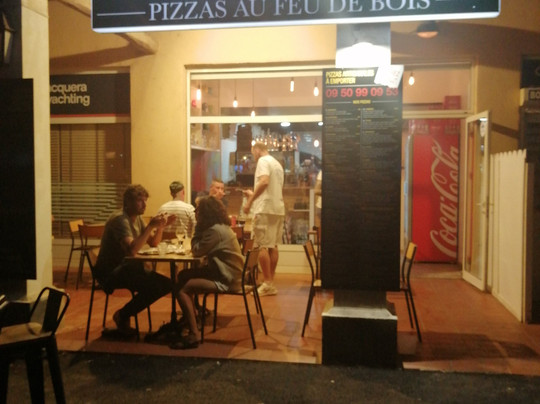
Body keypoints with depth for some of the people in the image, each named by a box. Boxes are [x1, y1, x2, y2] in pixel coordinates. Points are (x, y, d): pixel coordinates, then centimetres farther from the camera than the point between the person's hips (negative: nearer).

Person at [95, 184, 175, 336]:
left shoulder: (137, 218, 9)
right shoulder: (120, 219, -19)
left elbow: (153, 243, 12)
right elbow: (131, 249, -33)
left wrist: (161, 226, -6)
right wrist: (150, 226, -31)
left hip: (126, 267, 9)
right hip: (109, 272, -9)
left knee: (166, 284, -5)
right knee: (154, 287, -25)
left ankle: (124, 314, 6)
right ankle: (122, 316, -2)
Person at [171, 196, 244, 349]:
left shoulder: (215, 230, -20)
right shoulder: (221, 226, 11)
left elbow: (196, 251, -16)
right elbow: (200, 248, 11)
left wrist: (199, 227, -7)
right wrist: (200, 226, 2)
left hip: (227, 278, -11)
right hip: (225, 271, 11)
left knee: (182, 289, -17)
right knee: (183, 276, 18)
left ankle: (194, 335, -17)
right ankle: (190, 317, 29)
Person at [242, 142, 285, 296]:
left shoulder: (263, 161, -6)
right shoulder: (277, 164, 21)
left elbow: (264, 181, -23)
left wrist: (250, 201, -21)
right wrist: (253, 195, 33)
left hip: (265, 209, -9)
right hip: (278, 209, 9)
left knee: (262, 246, -6)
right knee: (273, 246, 10)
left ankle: (267, 284, -7)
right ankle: (271, 284, 14)